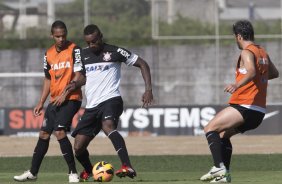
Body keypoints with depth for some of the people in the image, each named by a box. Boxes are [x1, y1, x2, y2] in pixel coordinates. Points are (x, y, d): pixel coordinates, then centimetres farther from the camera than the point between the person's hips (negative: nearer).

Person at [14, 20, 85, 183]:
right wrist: (41, 103, 16)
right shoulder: (49, 54, 11)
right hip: (55, 100, 7)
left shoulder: (74, 50, -8)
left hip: (71, 98, -7)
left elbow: (78, 75, -12)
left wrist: (65, 93, -19)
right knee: (44, 134, 10)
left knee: (60, 131, -20)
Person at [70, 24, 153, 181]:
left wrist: (148, 89, -8)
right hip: (91, 106, 6)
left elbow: (142, 64, 2)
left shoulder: (115, 52, -1)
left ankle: (128, 167, -48)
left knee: (107, 125, -38)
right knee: (78, 147, 2)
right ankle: (89, 171, 36)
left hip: (111, 99, -6)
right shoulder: (83, 55, 13)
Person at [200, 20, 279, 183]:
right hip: (259, 112, 9)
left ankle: (219, 168, -23)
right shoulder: (263, 53, 17)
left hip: (245, 107, -9)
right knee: (223, 134, 23)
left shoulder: (247, 52, -9)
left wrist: (237, 85, -43)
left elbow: (251, 72, -28)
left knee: (210, 128, -9)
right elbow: (274, 73, 32)